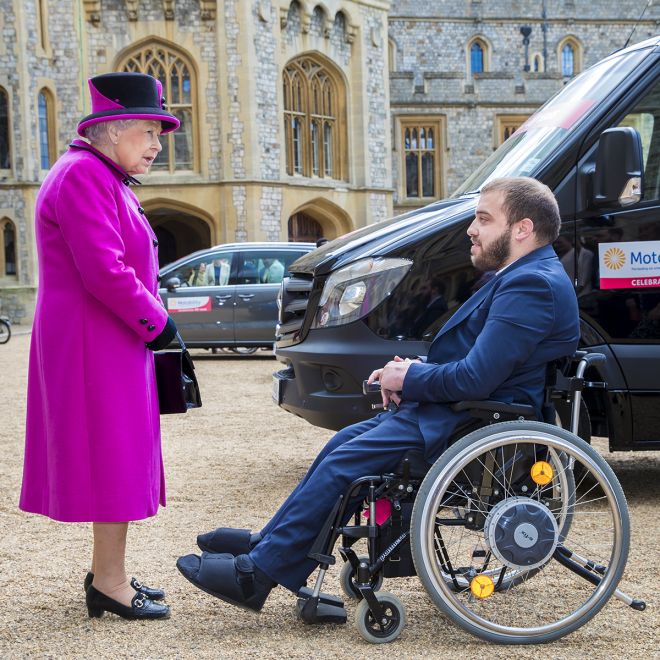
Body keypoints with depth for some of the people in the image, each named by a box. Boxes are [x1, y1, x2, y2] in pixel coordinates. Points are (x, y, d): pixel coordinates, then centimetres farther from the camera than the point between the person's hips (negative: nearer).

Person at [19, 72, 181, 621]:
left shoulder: (108, 180, 18)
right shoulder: (82, 175, -16)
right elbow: (103, 271, -23)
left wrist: (151, 319, 6)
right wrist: (156, 322, -13)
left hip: (112, 342, 10)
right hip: (96, 344, -10)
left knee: (118, 455, 14)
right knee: (112, 456, -6)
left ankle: (109, 573, 22)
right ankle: (109, 584, 1)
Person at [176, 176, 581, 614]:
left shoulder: (532, 286, -20)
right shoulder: (521, 277, 15)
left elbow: (475, 379, -26)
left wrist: (409, 378, -10)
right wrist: (416, 369, 5)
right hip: (464, 411, 11)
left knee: (345, 463, -14)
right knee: (346, 442, 10)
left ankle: (257, 573, -6)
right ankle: (270, 543, 16)